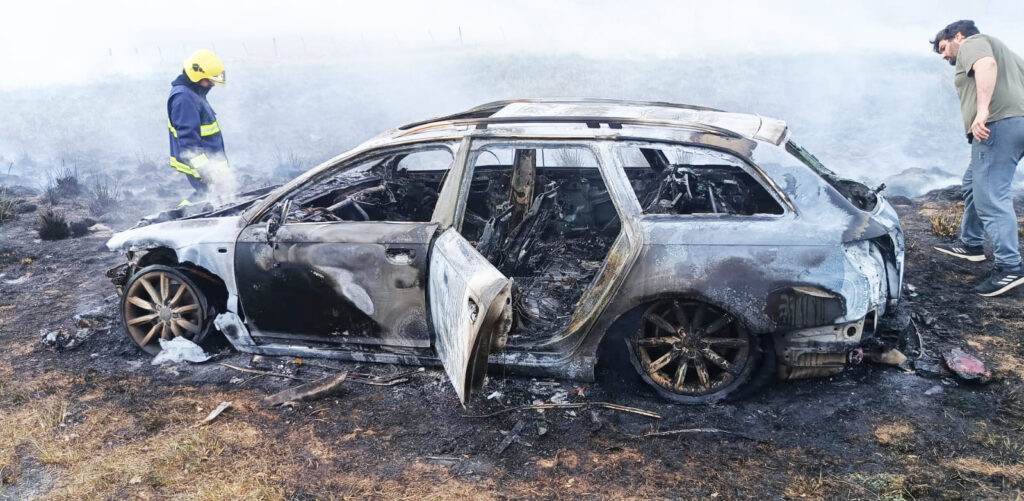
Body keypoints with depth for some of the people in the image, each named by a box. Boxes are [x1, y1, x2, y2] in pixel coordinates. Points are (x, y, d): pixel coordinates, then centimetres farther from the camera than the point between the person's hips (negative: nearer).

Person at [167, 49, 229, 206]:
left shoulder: (194, 94, 14)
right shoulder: (183, 98, -19)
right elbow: (187, 137, -25)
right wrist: (203, 167, -29)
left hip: (207, 162, 10)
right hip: (197, 163, -10)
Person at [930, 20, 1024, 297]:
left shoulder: (972, 44, 4)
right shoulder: (997, 49, 33)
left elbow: (987, 64, -19)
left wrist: (982, 110, -29)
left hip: (999, 123, -11)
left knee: (990, 197, -13)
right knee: (973, 185, 24)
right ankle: (971, 244, 33)